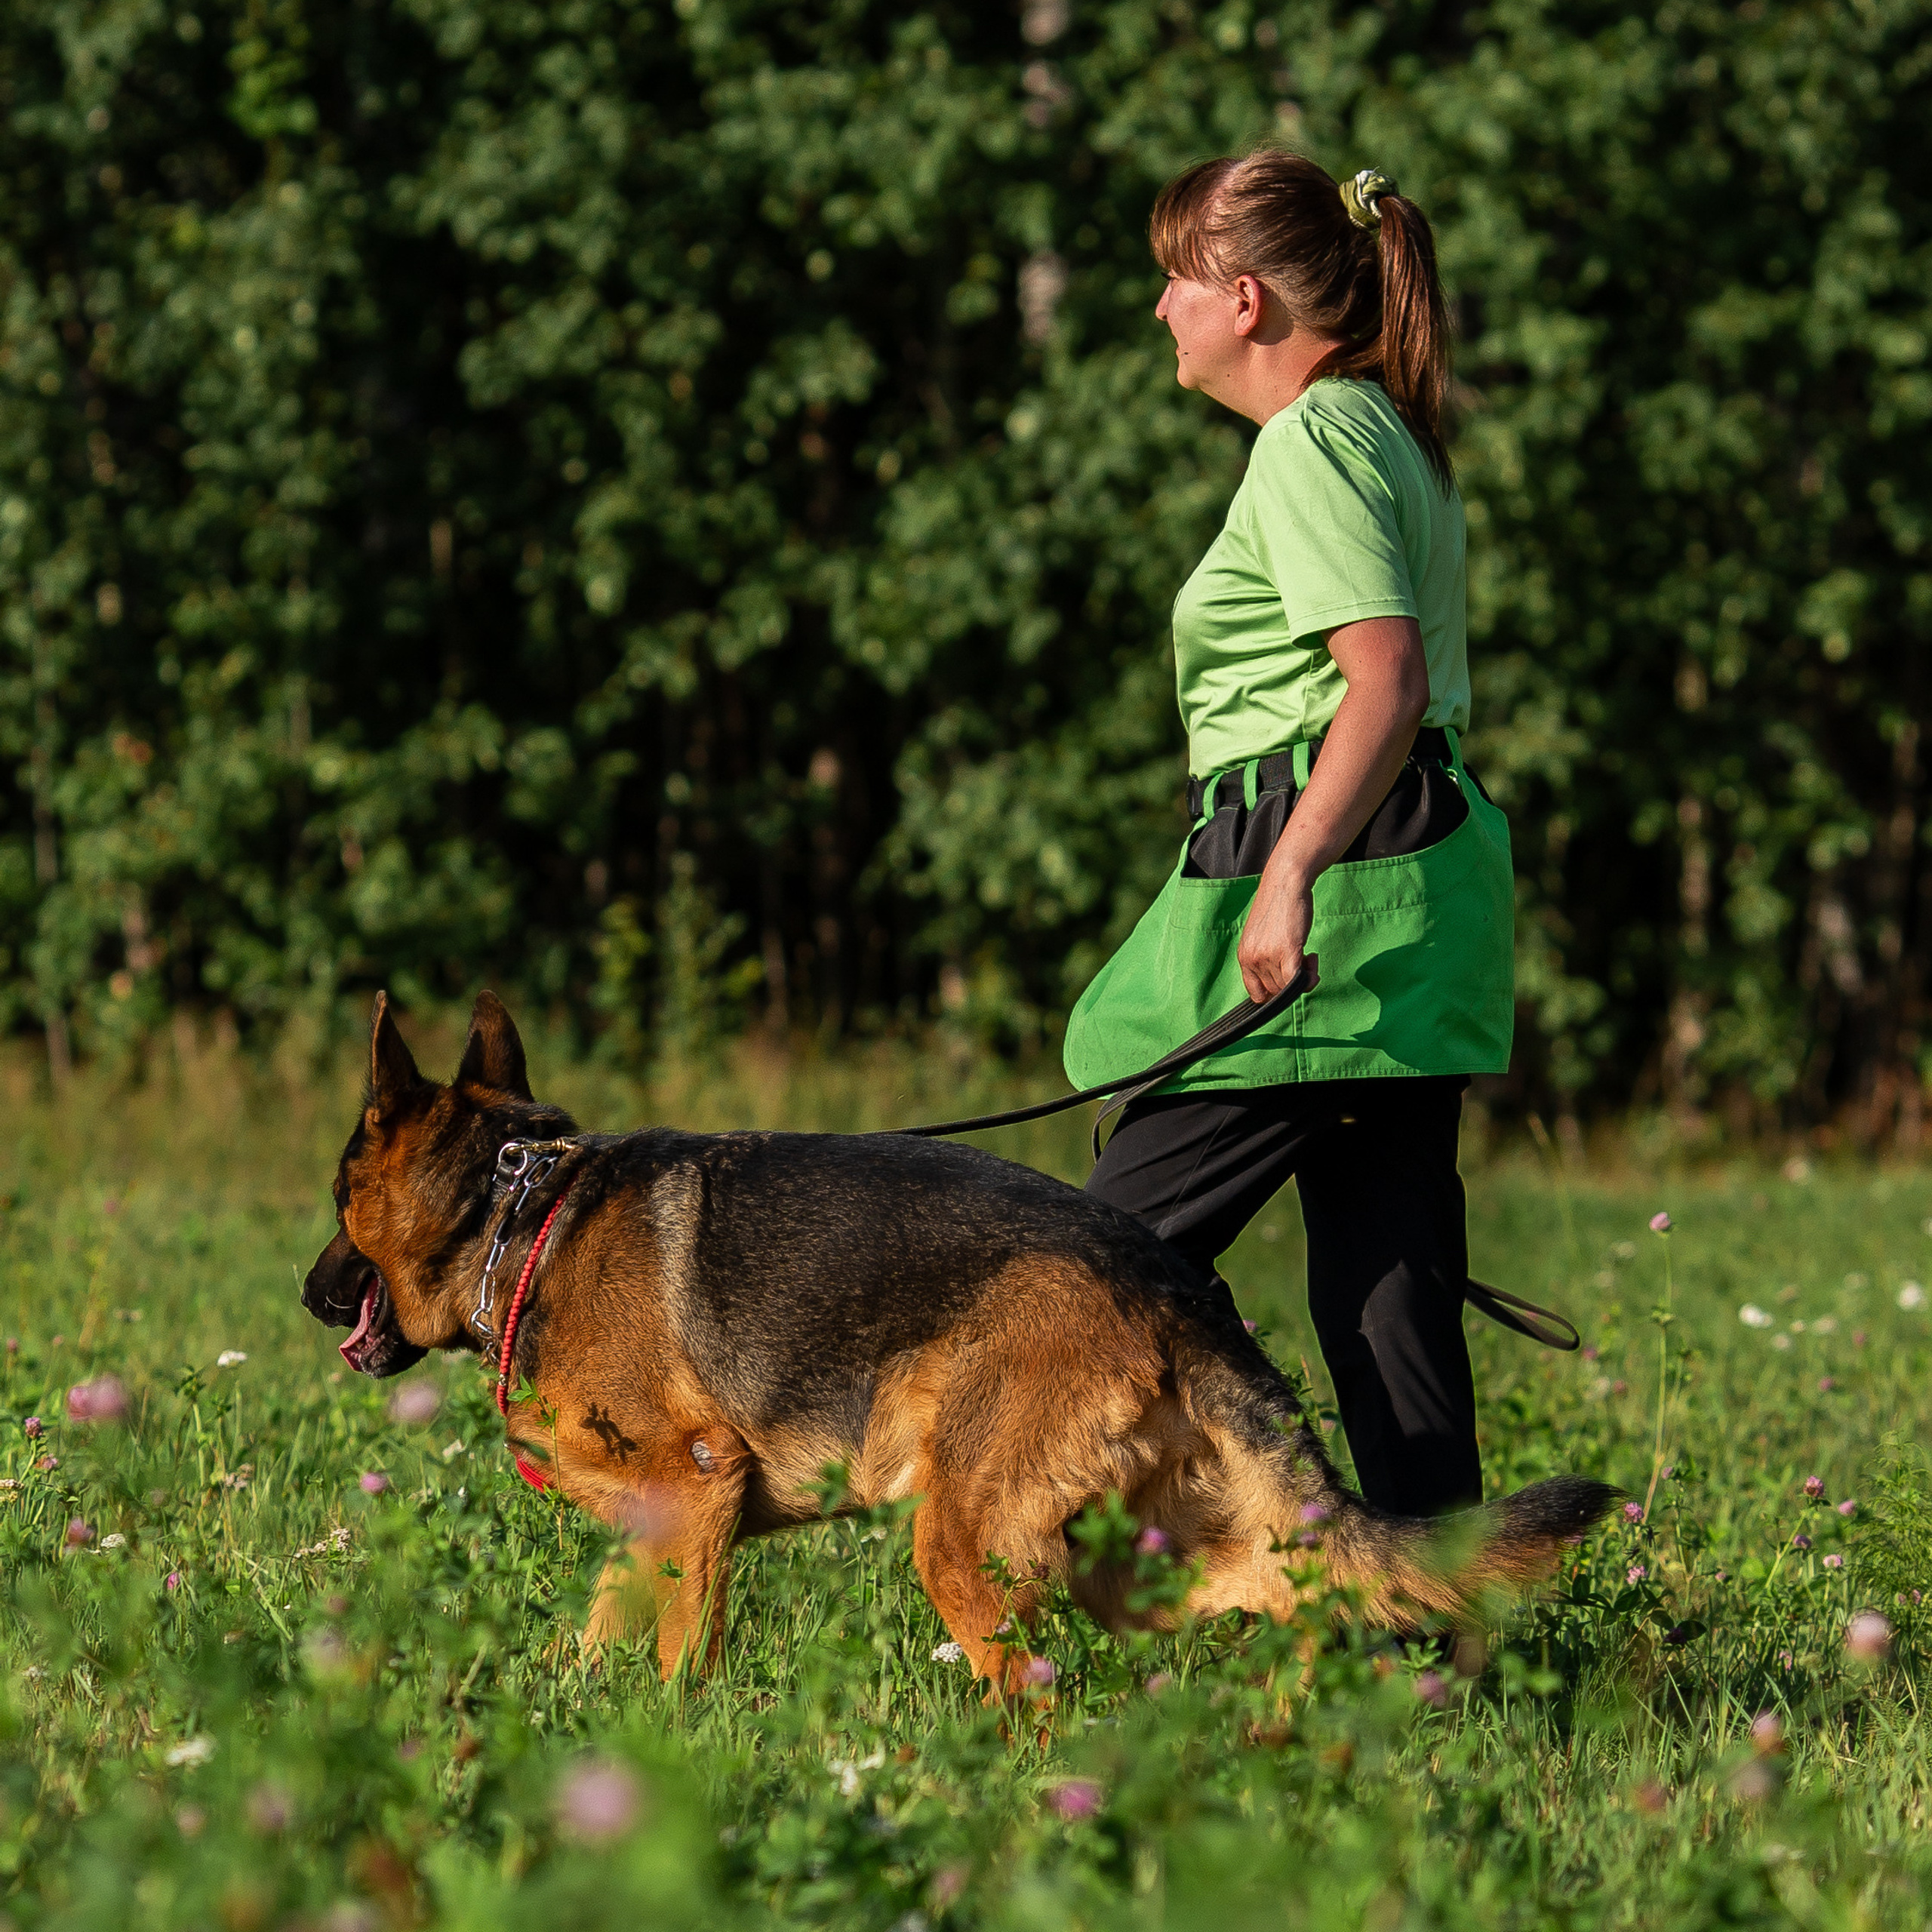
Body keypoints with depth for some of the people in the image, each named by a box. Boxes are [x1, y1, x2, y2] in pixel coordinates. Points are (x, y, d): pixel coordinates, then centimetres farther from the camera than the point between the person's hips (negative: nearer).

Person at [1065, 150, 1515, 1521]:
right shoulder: (1392, 435, 20)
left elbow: (1390, 680, -23)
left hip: (1334, 867, -10)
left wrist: (1291, 872, -30)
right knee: (1387, 1266, 7)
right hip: (1418, 881, 10)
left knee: (1131, 1232, -3)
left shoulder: (1312, 441, -11)